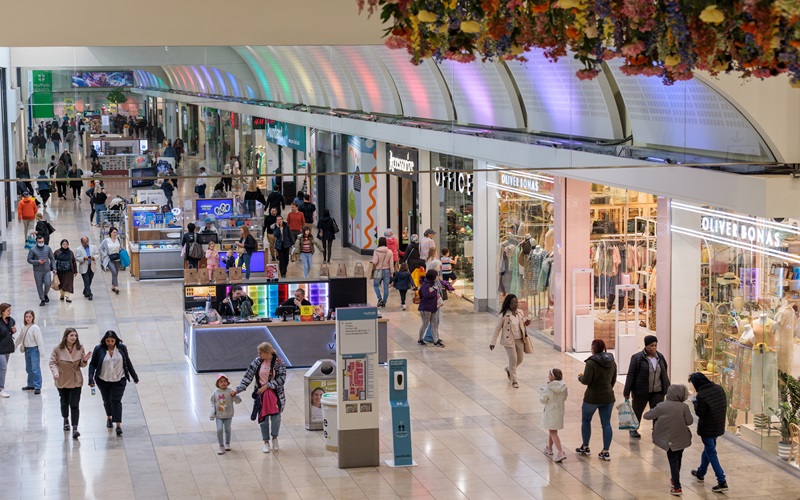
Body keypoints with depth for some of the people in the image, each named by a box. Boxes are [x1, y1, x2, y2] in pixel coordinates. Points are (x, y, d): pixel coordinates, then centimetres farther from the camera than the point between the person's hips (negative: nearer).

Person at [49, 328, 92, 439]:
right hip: (62, 381, 0)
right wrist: (55, 372, -27)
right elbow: (52, 362, -9)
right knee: (64, 403, 19)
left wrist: (84, 360, -19)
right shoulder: (58, 349, -13)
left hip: (76, 381, 0)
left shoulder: (80, 348, -5)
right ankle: (66, 420, 47)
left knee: (75, 405, -8)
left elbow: (81, 364, 4)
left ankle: (75, 429, -10)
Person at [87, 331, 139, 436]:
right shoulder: (99, 349, -10)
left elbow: (128, 363, 5)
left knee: (116, 401, -9)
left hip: (119, 380, -1)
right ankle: (109, 417, 43)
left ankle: (118, 425, -12)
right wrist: (91, 379, -17)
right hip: (103, 380, 1)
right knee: (107, 400, 15)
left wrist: (134, 377, 11)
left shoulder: (122, 348, -6)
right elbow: (92, 364, -5)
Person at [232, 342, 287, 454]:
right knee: (263, 418, 5)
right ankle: (266, 442, 20)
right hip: (261, 394, 2)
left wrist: (267, 386, -20)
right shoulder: (257, 361, -2)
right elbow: (248, 376, -1)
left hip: (275, 394, -2)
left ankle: (274, 437, 26)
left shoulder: (279, 362, -11)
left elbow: (281, 379, -13)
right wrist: (238, 390, -6)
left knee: (275, 417, -2)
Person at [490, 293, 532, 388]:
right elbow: (497, 329, -9)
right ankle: (514, 380, 9)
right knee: (513, 360, -6)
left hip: (520, 340, 6)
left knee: (520, 359, 13)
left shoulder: (520, 312, 0)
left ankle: (509, 369, 43)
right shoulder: (503, 315, -16)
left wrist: (526, 322, -8)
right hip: (509, 340, -6)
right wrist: (493, 342, -9)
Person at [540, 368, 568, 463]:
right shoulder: (563, 387, -3)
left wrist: (541, 391, 0)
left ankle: (560, 452, -17)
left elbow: (543, 400, -15)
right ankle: (549, 448, 40)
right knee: (552, 431, 25)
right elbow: (564, 398, 8)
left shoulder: (548, 388, -20)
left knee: (553, 432, -4)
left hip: (551, 412, -6)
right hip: (559, 411, 7)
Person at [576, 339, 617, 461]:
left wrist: (580, 377, 3)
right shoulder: (612, 362, 3)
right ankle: (605, 452, 6)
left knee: (586, 420, 16)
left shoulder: (591, 363, -18)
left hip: (592, 397, -5)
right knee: (606, 424, 7)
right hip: (608, 397, 5)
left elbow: (586, 381, -19)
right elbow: (613, 380, 12)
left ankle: (585, 448, 24)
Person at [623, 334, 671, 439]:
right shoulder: (637, 358, -11)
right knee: (637, 411, 14)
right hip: (641, 391, -3)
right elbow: (631, 375, -10)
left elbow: (664, 374, 13)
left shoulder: (660, 357, 5)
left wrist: (668, 389, 15)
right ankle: (633, 430, 34)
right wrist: (626, 392, -11)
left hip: (657, 391, 3)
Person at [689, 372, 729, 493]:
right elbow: (725, 404, 8)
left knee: (711, 452, 1)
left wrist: (695, 402, -3)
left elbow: (699, 413, -17)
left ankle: (722, 482, -4)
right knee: (708, 448, 25)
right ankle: (701, 473, 44)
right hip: (719, 426, 8)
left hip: (707, 428, -8)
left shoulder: (701, 395, -24)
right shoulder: (719, 388, -2)